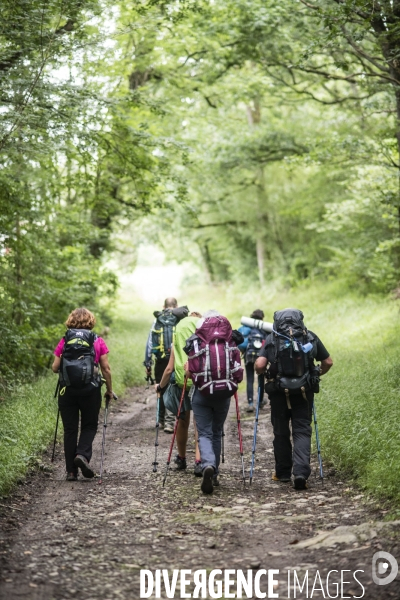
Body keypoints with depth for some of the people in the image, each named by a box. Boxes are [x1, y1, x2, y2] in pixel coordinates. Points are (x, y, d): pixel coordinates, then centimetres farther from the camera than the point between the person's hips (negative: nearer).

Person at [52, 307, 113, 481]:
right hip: (90, 390, -1)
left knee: (70, 429, 8)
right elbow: (106, 368, 0)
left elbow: (55, 367, 1)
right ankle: (83, 454, -10)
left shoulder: (64, 341, 3)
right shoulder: (98, 341, 1)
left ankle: (71, 471, 9)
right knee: (89, 426, 15)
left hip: (67, 390, 1)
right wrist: (109, 390, 12)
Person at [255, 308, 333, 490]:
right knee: (302, 432, 2)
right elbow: (328, 362, 10)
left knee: (281, 433, 13)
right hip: (304, 391, 0)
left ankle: (283, 473, 23)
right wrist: (317, 375, 27)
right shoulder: (310, 337, 6)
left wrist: (261, 372, 12)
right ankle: (301, 472, -14)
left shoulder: (272, 339, 1)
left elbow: (259, 365, -10)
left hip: (279, 392, 0)